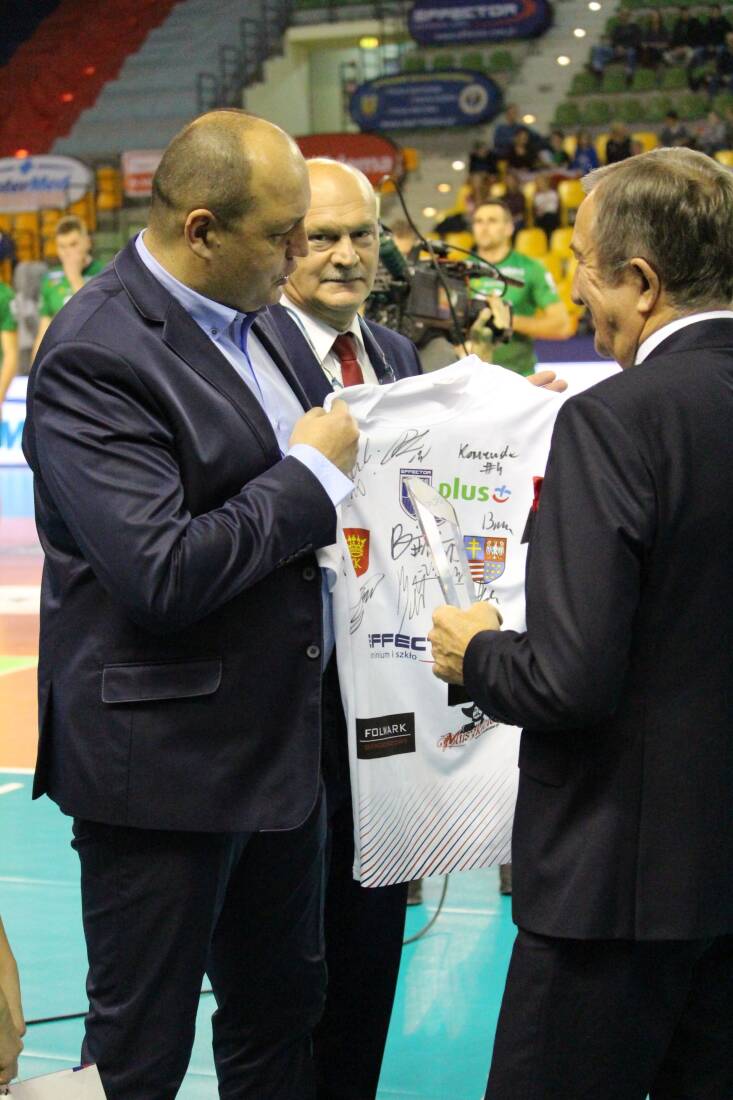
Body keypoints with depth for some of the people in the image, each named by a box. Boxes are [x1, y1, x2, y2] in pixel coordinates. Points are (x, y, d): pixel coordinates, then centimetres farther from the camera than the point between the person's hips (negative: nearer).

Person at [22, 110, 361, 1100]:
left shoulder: (249, 314, 7)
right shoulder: (95, 353, -21)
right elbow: (163, 573, -29)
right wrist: (310, 471, -18)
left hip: (279, 742, 9)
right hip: (162, 762, -9)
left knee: (282, 1016, 22)